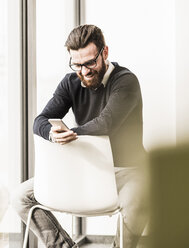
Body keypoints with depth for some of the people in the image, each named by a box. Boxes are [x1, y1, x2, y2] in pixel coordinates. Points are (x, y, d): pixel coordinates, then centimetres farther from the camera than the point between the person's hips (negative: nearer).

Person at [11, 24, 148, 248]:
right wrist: (52, 133, -31)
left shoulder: (126, 81, -14)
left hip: (123, 169, -6)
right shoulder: (71, 82, 3)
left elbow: (105, 124, -28)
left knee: (134, 209, -39)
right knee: (22, 196, -4)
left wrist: (67, 133, -20)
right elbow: (41, 121, -7)